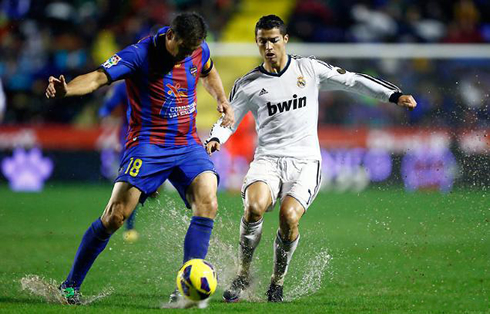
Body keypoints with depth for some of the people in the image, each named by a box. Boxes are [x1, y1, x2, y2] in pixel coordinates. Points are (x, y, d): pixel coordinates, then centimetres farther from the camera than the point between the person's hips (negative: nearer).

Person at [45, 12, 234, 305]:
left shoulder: (200, 50, 3)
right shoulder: (140, 54, -15)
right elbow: (99, 77, -27)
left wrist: (223, 101, 12)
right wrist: (66, 89, -47)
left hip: (188, 145, 5)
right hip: (148, 145, -5)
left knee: (207, 204, -20)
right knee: (116, 215, -13)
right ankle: (71, 285, 2)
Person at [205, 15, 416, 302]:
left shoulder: (309, 69, 7)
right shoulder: (248, 84, 7)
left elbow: (352, 81, 13)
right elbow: (228, 120, 12)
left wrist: (394, 95, 9)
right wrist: (214, 141, -10)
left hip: (305, 160, 0)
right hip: (267, 159, 0)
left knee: (289, 216, -26)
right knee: (255, 206, -31)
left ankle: (278, 281, -2)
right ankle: (244, 274, -10)